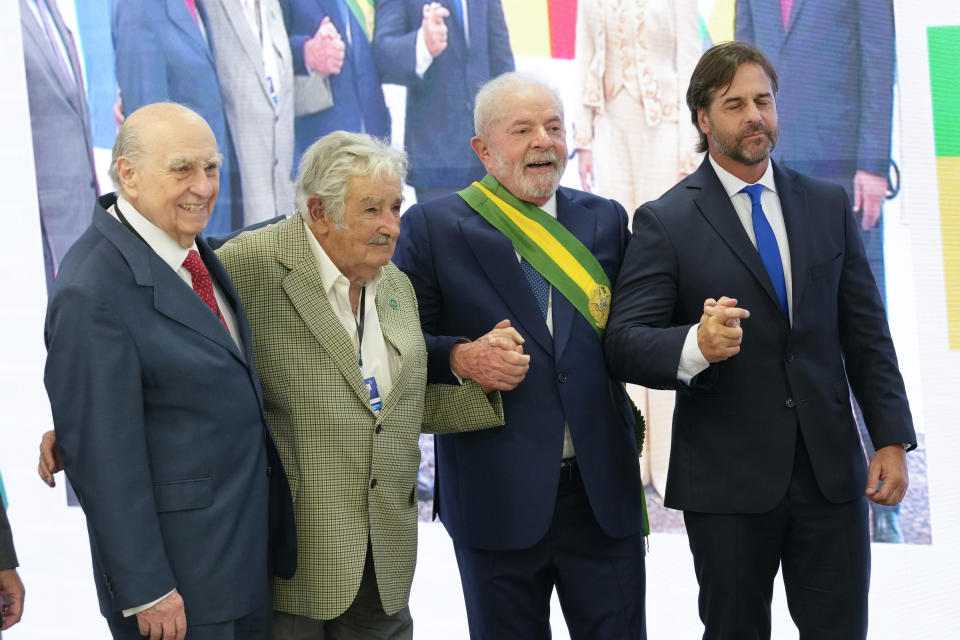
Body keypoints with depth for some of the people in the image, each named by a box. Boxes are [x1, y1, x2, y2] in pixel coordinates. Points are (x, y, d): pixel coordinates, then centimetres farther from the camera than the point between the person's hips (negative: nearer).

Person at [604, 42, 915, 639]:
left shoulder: (829, 205, 8)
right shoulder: (665, 221, -4)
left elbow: (866, 333, 9)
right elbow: (626, 343, -11)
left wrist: (893, 438, 2)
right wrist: (697, 344, -31)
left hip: (831, 469, 3)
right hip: (727, 478, -3)